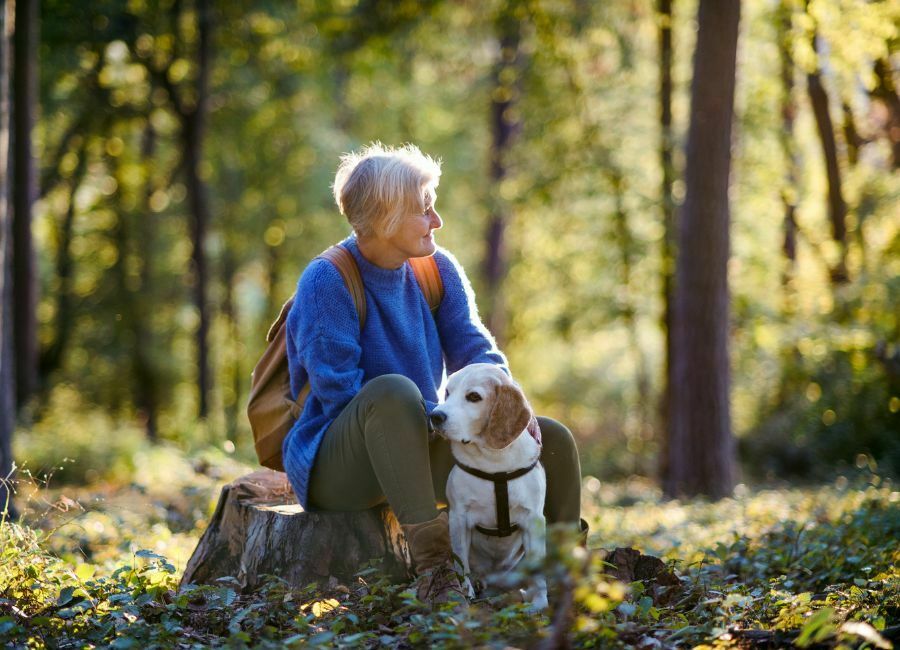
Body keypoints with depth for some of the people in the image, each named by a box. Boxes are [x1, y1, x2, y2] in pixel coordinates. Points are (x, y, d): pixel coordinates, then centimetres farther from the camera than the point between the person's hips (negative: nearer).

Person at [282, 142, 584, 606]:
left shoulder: (438, 269, 4)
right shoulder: (326, 282, -17)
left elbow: (475, 350, 1)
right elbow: (342, 393, -21)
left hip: (416, 451, 7)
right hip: (333, 467, -7)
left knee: (553, 440, -5)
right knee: (393, 391, -39)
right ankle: (431, 565, -38)